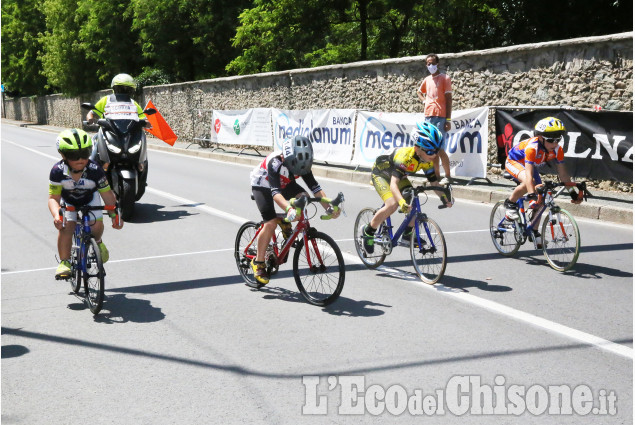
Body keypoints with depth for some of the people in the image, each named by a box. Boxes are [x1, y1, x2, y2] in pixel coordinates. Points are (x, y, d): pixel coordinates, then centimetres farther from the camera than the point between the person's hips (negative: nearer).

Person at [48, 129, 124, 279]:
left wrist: (115, 215, -25)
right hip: (68, 200, 0)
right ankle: (64, 261, -10)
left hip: (90, 199, 0)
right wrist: (56, 215, -44)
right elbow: (53, 198, -26)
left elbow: (107, 193, -21)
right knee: (66, 226, -23)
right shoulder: (58, 171, -31)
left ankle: (97, 242, 16)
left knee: (96, 224, -20)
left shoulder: (95, 170, -31)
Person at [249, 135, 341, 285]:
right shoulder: (275, 162, -38)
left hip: (284, 184, 5)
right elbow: (275, 191, -48)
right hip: (262, 186, -5)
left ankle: (285, 222, 5)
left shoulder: (301, 163, -22)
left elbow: (314, 187, -24)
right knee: (271, 223, -20)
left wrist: (329, 206, -39)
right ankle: (258, 263, -5)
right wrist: (289, 209, -65)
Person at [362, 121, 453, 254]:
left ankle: (408, 233, 13)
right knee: (392, 204, -28)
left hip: (400, 176, 7)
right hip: (381, 174, -7)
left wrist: (444, 197, -30)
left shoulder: (428, 161, -19)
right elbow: (393, 184, -51)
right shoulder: (404, 156, -41)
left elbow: (434, 181, -11)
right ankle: (369, 231, -9)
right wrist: (402, 202, -66)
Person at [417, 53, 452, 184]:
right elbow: (419, 92, 35)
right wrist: (424, 101, 13)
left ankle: (447, 176, -5)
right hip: (428, 117, 6)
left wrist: (448, 119, -11)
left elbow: (448, 99, -5)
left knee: (440, 149, -11)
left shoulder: (444, 78, -1)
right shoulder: (427, 80, 15)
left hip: (440, 117, -6)